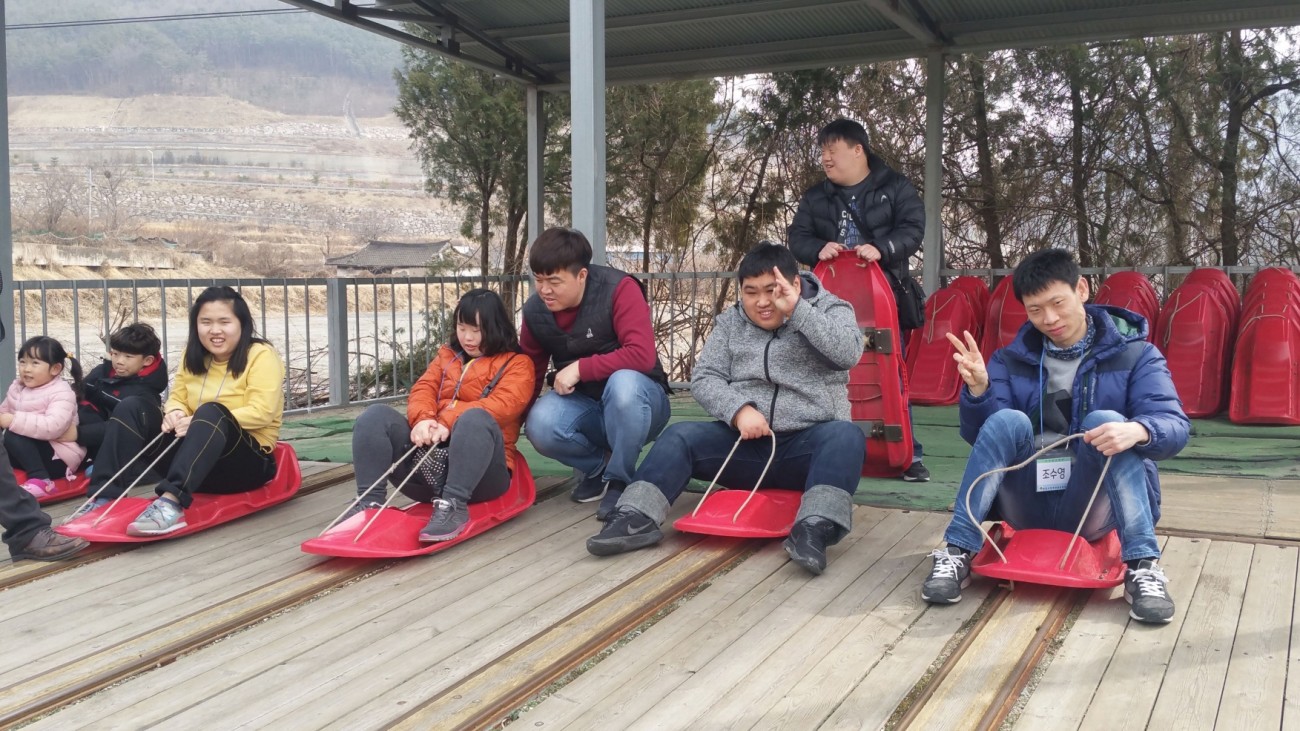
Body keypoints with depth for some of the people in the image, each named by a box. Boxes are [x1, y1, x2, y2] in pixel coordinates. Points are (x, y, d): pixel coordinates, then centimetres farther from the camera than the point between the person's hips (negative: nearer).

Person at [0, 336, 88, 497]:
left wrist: (14, 421, -31)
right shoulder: (17, 388, 11)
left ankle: (40, 479, -29)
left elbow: (53, 427, -30)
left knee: (13, 436, -26)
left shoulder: (61, 393, -15)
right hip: (31, 449, 8)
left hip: (58, 457, -8)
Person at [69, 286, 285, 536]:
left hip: (247, 461, -6)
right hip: (197, 462, 6)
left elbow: (262, 412, -20)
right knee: (132, 407, -8)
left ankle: (172, 501, -51)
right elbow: (177, 398, 12)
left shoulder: (261, 356, -9)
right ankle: (105, 498, -22)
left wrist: (200, 422, -27)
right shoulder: (194, 355, 10)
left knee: (211, 412, -35)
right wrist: (175, 413, -14)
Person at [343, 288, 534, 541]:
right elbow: (424, 389, 10)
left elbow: (503, 404, -11)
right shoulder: (447, 355, 24)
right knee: (376, 415, -12)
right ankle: (371, 502, -23)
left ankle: (453, 505, -42)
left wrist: (449, 423, -23)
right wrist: (423, 419, -15)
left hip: (481, 472, -5)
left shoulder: (517, 363, 7)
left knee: (475, 418, -36)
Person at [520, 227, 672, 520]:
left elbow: (642, 355, -30)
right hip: (582, 404, 4)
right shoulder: (534, 311, -6)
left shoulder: (619, 289, -21)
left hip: (637, 400, -3)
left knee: (623, 382, -39)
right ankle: (599, 466, 3)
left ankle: (620, 480, -15)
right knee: (540, 425, -29)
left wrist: (580, 368, -28)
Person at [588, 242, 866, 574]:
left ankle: (815, 529, -50)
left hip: (808, 446, -2)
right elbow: (703, 378, 2)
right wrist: (739, 410, -17)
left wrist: (796, 309, -18)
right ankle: (637, 518, -32)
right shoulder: (730, 323, 12)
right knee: (680, 435, -17)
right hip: (746, 444, 3)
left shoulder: (830, 310, 5)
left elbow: (848, 354, -15)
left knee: (846, 436, -33)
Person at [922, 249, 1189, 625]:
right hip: (1027, 505, 1)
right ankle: (957, 554, -26)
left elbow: (1174, 426, -12)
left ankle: (1142, 567, -30)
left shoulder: (1134, 354, 1)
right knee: (1007, 421, -24)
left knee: (1104, 421, -26)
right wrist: (978, 390, -23)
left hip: (1092, 508, -1)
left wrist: (1137, 430, -36)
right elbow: (979, 435, -2)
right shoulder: (1012, 359, 7)